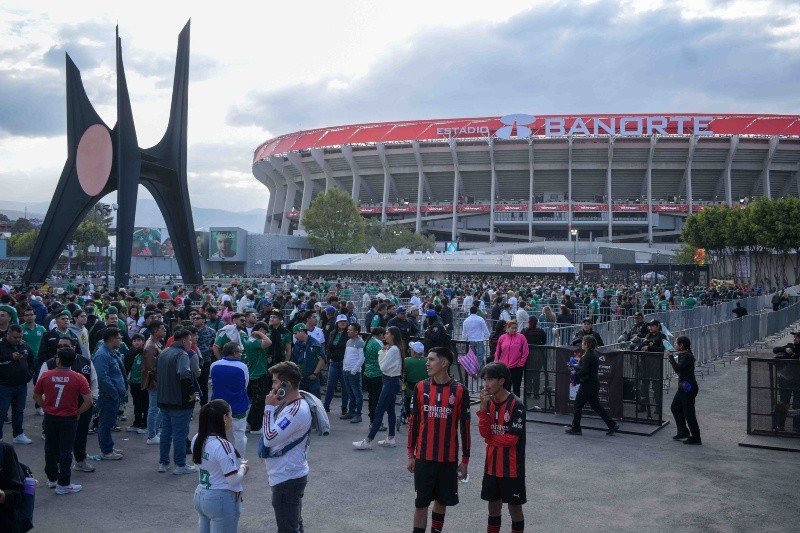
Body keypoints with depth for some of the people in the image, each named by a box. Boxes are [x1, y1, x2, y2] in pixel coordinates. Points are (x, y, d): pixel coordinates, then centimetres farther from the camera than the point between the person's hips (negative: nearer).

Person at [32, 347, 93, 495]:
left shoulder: (46, 376, -5)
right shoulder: (78, 378, -12)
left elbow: (36, 396, 6)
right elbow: (88, 401, -15)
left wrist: (47, 408, 14)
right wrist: (78, 412, -1)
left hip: (50, 418, 3)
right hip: (69, 419, -2)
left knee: (51, 449, 17)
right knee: (65, 451, 4)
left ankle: (52, 479, 31)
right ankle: (63, 484, 7)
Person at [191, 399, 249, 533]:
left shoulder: (197, 440, 1)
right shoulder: (222, 445, -24)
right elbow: (234, 480, -20)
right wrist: (243, 467, -3)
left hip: (201, 496, 8)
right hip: (222, 500, -8)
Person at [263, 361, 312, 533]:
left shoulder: (296, 411, -26)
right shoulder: (289, 405, 6)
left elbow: (269, 438, -26)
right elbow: (275, 436, 12)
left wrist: (269, 407, -20)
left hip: (287, 479, -10)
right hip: (290, 476, 10)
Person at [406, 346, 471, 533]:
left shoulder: (459, 391, -5)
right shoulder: (420, 388, -2)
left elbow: (464, 427, 0)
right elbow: (413, 422, 4)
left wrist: (465, 460, 0)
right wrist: (411, 455, 4)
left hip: (448, 458, 0)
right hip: (424, 457, 0)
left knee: (442, 500, 12)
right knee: (421, 502, 2)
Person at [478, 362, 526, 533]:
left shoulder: (516, 405, -16)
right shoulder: (489, 402, 2)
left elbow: (511, 439, -19)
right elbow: (484, 432, -7)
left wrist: (490, 439, -5)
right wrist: (483, 407, -16)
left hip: (511, 467, -6)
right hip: (492, 465, 6)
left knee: (515, 507, 7)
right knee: (493, 506, 15)